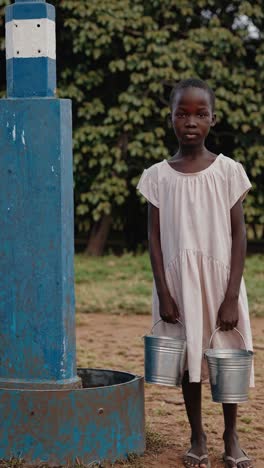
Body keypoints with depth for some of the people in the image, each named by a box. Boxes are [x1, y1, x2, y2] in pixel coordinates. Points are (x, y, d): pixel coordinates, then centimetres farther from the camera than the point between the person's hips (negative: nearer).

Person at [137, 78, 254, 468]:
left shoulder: (228, 170, -4)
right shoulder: (157, 176, -1)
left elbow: (239, 235, -4)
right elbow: (155, 238, 1)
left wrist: (231, 297, -10)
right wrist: (164, 294, -6)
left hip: (220, 280, -1)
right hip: (179, 284, 1)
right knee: (188, 359, 8)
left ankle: (231, 436, 23)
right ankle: (197, 437, 23)